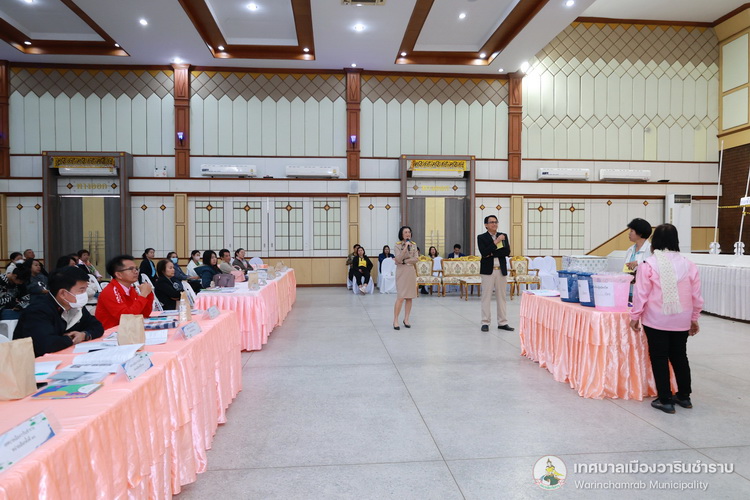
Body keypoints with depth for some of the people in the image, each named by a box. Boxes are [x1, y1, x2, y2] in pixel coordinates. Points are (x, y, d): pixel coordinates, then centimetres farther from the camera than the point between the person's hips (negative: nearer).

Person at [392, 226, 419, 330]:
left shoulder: (414, 245, 8)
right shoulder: (398, 245, -4)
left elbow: (416, 259, -2)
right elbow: (398, 259, -16)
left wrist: (404, 261, -10)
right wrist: (405, 247, -21)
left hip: (411, 272, 4)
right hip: (401, 272, -4)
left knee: (409, 297, 5)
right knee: (401, 297, -11)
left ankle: (406, 319, 15)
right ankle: (395, 320, -3)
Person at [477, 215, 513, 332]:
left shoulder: (503, 236, 10)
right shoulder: (481, 237, 0)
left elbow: (507, 252, -2)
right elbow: (484, 253, -15)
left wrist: (492, 254, -11)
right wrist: (496, 242, -17)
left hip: (501, 270, 3)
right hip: (487, 270, -3)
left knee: (501, 297, 7)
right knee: (486, 297, 0)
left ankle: (502, 322, 14)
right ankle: (485, 323, 6)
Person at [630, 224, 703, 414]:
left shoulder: (649, 264, -11)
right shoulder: (688, 265, -1)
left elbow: (641, 294, -9)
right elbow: (696, 296, 5)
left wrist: (635, 316, 1)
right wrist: (694, 318, 17)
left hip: (656, 320, -4)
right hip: (681, 321, 4)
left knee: (659, 357, 6)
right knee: (679, 356, 18)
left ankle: (665, 400, 10)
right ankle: (684, 396, 29)